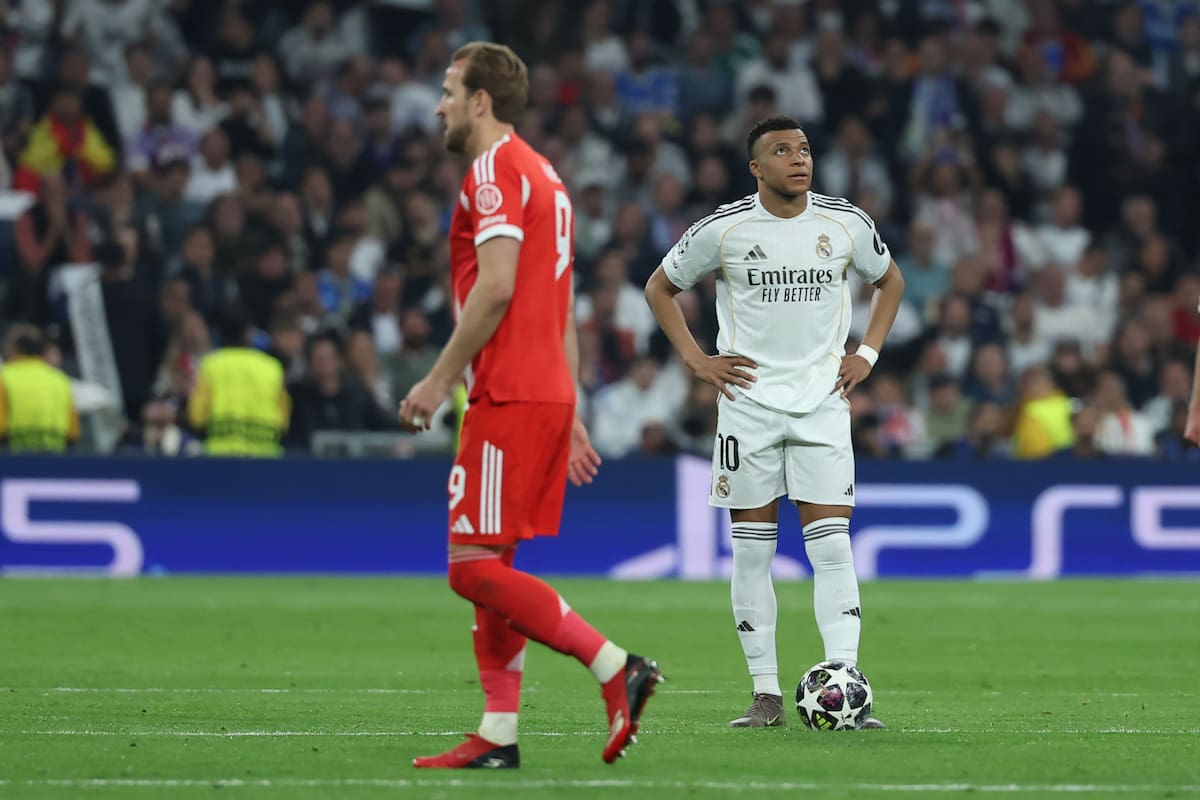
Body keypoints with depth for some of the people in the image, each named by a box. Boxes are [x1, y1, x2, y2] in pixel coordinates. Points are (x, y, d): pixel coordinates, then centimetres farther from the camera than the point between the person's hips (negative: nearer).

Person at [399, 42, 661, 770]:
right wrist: (571, 414, 22)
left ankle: (616, 667, -15)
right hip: (548, 394, 10)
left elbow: (496, 287, -20)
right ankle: (498, 734, 7)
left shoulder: (496, 170, -9)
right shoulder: (545, 176, 21)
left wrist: (440, 380, -15)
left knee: (475, 566, -10)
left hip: (511, 397, -10)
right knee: (490, 570, 10)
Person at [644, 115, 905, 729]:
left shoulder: (846, 225, 2)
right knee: (752, 550, 1)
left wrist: (867, 353, 8)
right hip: (749, 399, -1)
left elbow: (889, 280, 21)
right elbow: (659, 288, 11)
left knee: (831, 546, -9)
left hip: (822, 401, 1)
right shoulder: (723, 229, -3)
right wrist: (696, 359, 0)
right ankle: (766, 695, 7)